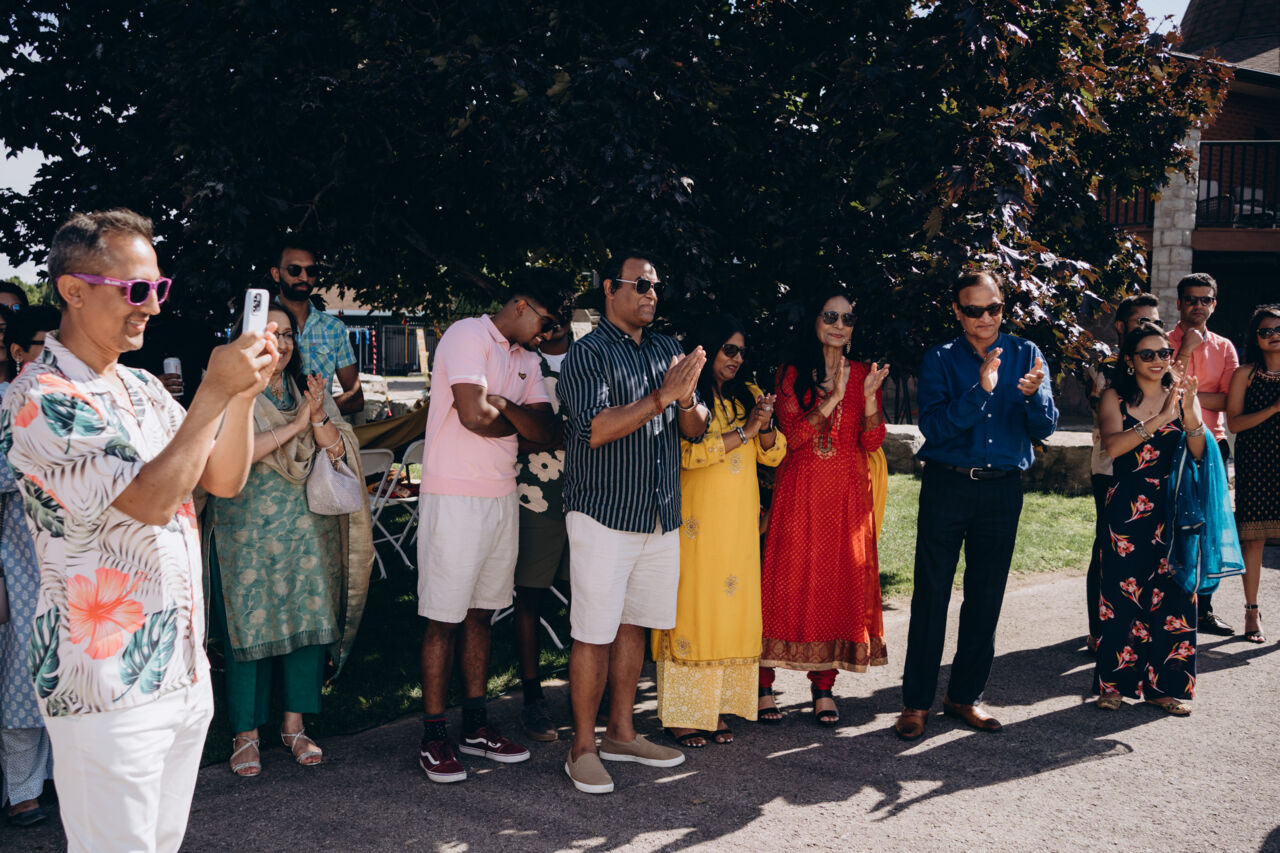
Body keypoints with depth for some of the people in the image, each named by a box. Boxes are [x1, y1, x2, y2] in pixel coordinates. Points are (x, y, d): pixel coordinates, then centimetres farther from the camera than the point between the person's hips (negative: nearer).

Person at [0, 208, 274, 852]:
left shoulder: (142, 388, 11)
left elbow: (224, 480, 8)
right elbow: (150, 501, -24)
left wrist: (243, 394, -7)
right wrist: (214, 393, -23)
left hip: (183, 670, 8)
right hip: (106, 685, -8)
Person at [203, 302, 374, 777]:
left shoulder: (310, 390, 12)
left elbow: (340, 452, 5)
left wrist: (318, 419, -14)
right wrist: (296, 424, -16)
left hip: (308, 530, 4)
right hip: (247, 531, -4)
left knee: (309, 622, 4)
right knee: (249, 628, -1)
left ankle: (294, 724, 19)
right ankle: (246, 735, 12)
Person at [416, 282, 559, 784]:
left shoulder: (526, 361, 16)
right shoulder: (468, 335, -9)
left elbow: (544, 429, 4)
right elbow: (474, 415, -20)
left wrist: (504, 406, -14)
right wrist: (516, 422, -1)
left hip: (502, 497, 8)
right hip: (454, 497, -8)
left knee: (481, 614, 13)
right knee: (444, 619, -2)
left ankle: (475, 727, 22)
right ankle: (433, 738, 7)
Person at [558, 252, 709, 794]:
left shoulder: (667, 351, 13)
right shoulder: (587, 354, -6)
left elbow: (695, 429, 11)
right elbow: (596, 429, -19)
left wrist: (687, 399, -12)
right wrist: (662, 397, -22)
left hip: (661, 516, 6)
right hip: (604, 515, -6)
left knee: (633, 625, 14)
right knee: (594, 634, -2)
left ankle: (620, 733, 26)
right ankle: (583, 747, 10)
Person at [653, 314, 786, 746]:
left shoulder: (748, 395, 16)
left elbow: (773, 455, 13)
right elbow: (688, 452, -16)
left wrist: (765, 425, -7)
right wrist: (744, 431, -13)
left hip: (739, 523, 6)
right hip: (697, 521, -5)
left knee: (732, 604, 4)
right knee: (691, 604, -4)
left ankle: (717, 707, 13)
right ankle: (682, 714, 4)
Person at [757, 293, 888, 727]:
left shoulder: (862, 374, 10)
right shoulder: (791, 372, 5)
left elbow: (872, 442, 1)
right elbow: (793, 434, -7)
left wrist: (869, 395, -14)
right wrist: (831, 399, -18)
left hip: (847, 496, 2)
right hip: (800, 492, -2)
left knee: (840, 584, 2)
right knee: (787, 581, -3)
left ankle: (823, 685, 11)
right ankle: (764, 682, 5)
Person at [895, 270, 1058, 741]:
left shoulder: (1025, 355, 6)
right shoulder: (939, 359, 1)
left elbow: (1045, 428, -1)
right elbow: (934, 425, -12)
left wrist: (1033, 394, -22)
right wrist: (980, 390, -24)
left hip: (1002, 489, 2)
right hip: (946, 486, -2)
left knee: (986, 597, 9)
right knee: (931, 595, -1)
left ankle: (965, 696, 23)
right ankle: (916, 701, 9)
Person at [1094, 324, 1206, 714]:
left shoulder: (1182, 395, 7)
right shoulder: (1115, 398, 2)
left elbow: (1198, 455, -4)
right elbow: (1112, 445, -16)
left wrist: (1188, 412, -18)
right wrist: (1160, 418, -23)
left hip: (1172, 510, 2)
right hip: (1127, 509, -2)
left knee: (1173, 595, 2)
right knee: (1122, 593, 0)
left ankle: (1166, 685, 14)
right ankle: (1116, 682, 13)